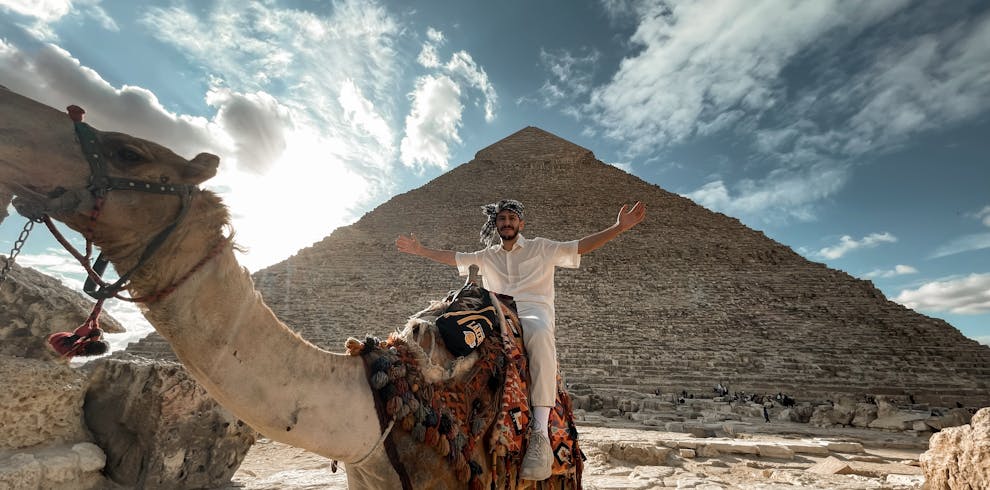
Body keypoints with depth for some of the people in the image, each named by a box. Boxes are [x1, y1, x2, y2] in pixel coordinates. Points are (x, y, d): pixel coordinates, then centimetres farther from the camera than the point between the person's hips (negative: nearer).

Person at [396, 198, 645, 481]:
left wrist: (619, 227, -3)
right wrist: (420, 250, 21)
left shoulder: (541, 248, 13)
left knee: (539, 332, -40)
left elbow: (581, 246, 7)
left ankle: (540, 432, -42)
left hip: (534, 314, -3)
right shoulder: (486, 256, 23)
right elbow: (452, 257, 25)